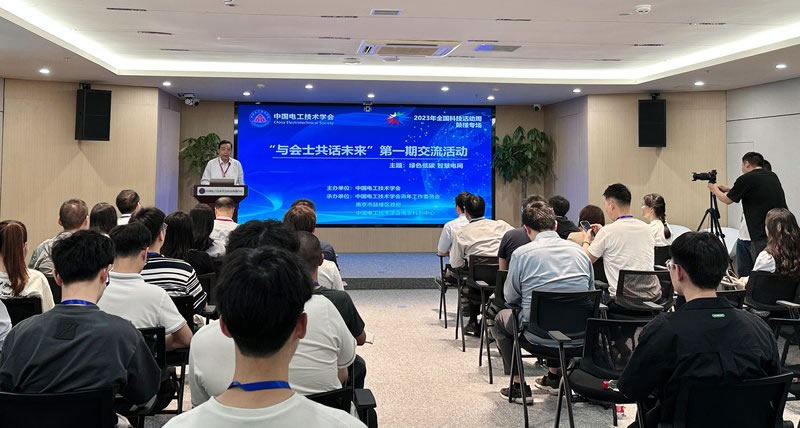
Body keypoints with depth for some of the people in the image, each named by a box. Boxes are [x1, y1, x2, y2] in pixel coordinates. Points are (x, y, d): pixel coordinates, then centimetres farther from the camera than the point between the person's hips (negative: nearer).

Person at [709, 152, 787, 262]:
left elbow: (727, 200, 9)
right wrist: (728, 189, 38)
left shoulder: (746, 179, -6)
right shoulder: (773, 176, 14)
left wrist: (715, 189, 29)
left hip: (763, 237, -7)